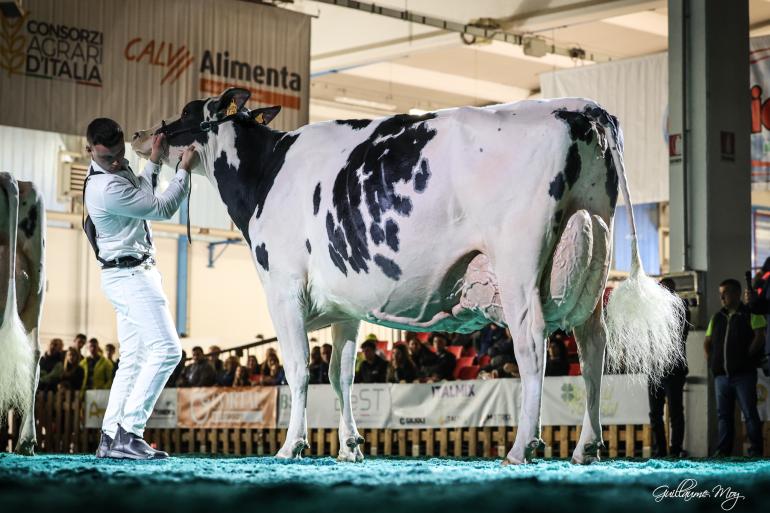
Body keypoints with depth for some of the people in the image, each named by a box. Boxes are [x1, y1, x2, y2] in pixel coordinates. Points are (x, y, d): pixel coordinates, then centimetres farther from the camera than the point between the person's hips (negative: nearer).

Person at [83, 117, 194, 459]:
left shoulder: (116, 171, 9)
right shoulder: (108, 187, -22)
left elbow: (142, 199, 25)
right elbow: (163, 209, -15)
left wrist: (154, 162, 13)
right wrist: (184, 169, -6)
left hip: (126, 276, 11)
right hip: (131, 274, -11)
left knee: (133, 359, 8)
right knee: (166, 349, -17)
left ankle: (110, 439, 6)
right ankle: (128, 433, -20)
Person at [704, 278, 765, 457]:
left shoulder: (751, 315, 0)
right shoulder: (717, 318, 18)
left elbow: (759, 338, -10)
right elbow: (707, 342, 24)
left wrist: (746, 358, -12)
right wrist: (711, 362, 11)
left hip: (743, 373, -6)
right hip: (721, 374, 6)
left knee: (750, 413, -4)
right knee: (723, 414, 5)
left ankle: (756, 450, -2)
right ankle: (723, 450, 8)